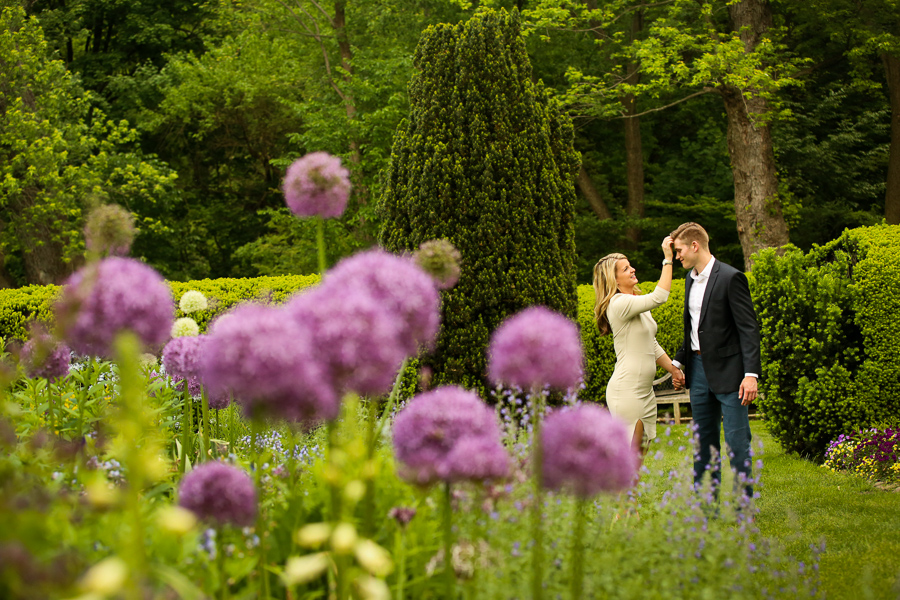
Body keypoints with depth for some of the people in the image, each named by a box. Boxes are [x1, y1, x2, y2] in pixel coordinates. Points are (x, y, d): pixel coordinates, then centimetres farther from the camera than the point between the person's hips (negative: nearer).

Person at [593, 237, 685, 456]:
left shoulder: (636, 304, 16)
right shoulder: (619, 304, -14)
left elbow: (651, 345, 23)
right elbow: (659, 297, -26)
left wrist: (673, 369, 14)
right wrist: (668, 259, -22)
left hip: (645, 391, 10)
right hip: (626, 391, -10)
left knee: (640, 454, 9)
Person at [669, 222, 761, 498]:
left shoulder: (731, 278, -12)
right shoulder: (691, 280, 13)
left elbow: (749, 328, -15)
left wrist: (751, 374, -21)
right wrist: (678, 361, 14)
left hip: (728, 370, -8)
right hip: (699, 369, 8)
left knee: (736, 439, -6)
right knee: (704, 439, 11)